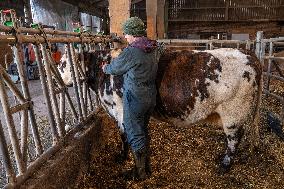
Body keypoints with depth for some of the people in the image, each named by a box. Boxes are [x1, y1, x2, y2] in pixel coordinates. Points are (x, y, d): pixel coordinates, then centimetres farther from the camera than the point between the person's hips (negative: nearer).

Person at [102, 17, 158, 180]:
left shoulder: (131, 52, -19)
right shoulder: (151, 50, 6)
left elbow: (115, 68, -4)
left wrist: (105, 68, 19)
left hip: (135, 99, -8)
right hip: (150, 98, 8)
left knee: (135, 136, 8)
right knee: (144, 131, 21)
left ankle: (140, 173, 24)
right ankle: (146, 167, 36)